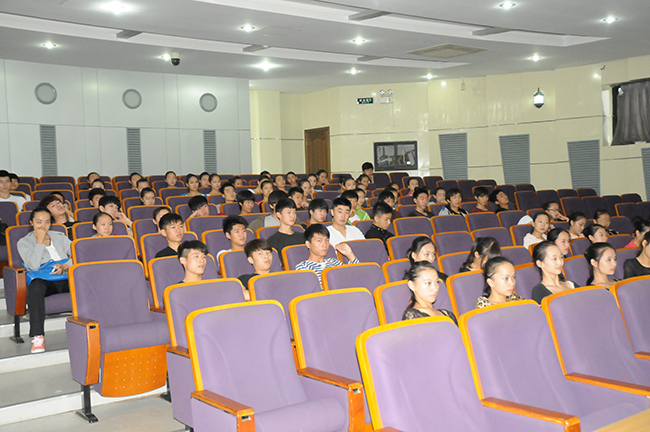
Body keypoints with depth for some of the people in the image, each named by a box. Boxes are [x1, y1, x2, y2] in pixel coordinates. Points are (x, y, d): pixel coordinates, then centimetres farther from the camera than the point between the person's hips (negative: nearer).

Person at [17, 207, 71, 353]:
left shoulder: (60, 237, 21)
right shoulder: (24, 242, 10)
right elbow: (34, 265, -9)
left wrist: (65, 266, -9)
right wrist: (40, 241, -5)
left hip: (65, 279, 2)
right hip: (43, 280, -2)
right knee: (35, 286, -40)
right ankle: (37, 336, -40)